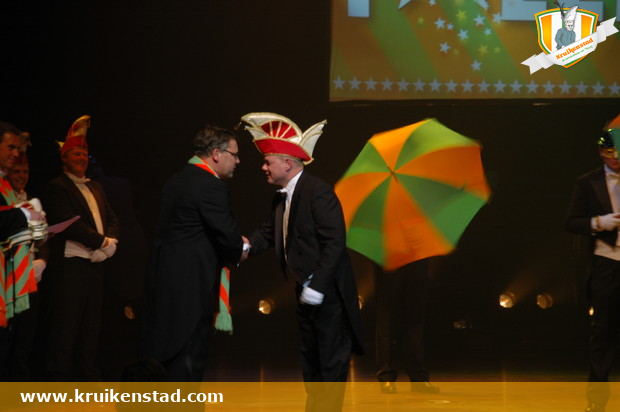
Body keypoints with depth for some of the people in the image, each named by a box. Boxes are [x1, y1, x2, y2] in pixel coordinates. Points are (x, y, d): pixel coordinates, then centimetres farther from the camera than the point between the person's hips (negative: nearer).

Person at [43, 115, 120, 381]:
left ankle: (87, 374, 16)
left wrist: (111, 241, -5)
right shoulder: (56, 188, -6)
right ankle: (59, 377, -2)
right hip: (70, 266, -8)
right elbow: (69, 223, -17)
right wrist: (101, 241, -14)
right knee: (66, 323, -6)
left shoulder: (95, 188, 20)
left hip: (95, 264, 8)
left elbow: (111, 219, 16)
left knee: (91, 324, 10)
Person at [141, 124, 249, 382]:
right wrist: (238, 252, 6)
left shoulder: (176, 181, 14)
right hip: (191, 284, -9)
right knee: (190, 356, -3)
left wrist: (234, 245, 8)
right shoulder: (211, 187, -15)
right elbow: (227, 234, -16)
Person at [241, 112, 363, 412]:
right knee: (310, 357, 19)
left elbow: (335, 242, -24)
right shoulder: (281, 198, 9)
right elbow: (268, 233, 12)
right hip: (305, 291, 10)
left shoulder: (318, 192, -20)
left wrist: (317, 285, -26)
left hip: (328, 292, -10)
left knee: (332, 360, -3)